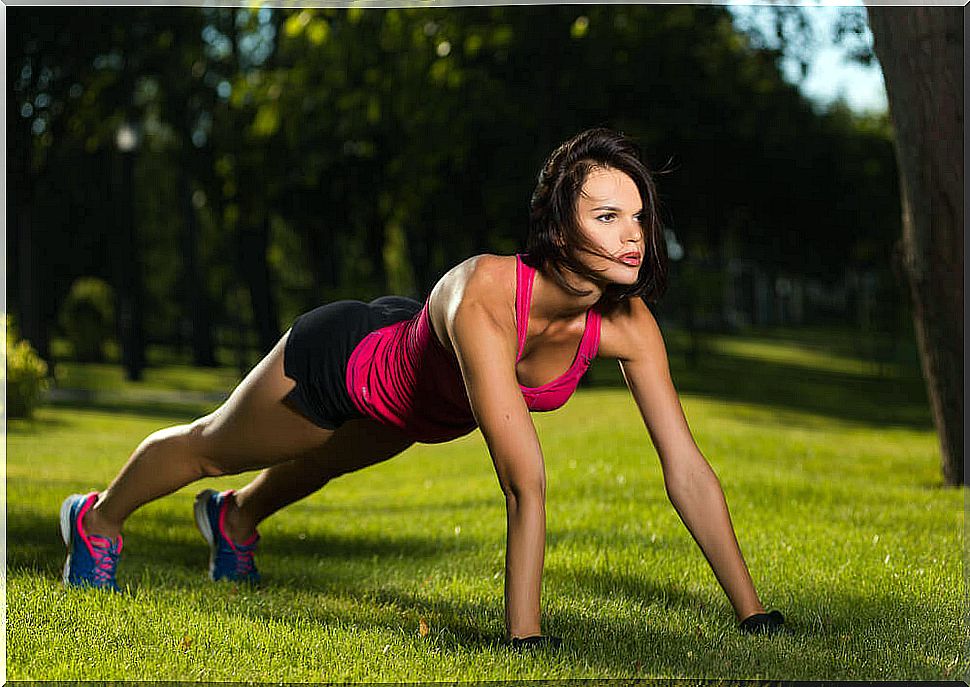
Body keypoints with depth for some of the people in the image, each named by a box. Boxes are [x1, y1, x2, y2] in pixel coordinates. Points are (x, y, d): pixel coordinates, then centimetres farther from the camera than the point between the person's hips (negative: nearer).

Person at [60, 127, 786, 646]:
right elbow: (526, 485, -52)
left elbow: (687, 469, -29)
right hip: (338, 360, -6)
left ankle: (235, 518, 72)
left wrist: (753, 613, -31)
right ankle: (96, 520, 57)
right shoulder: (483, 294, -48)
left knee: (322, 465, 37)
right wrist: (524, 641, -51)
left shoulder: (627, 322, -31)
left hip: (414, 399, 6)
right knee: (210, 447, 25)